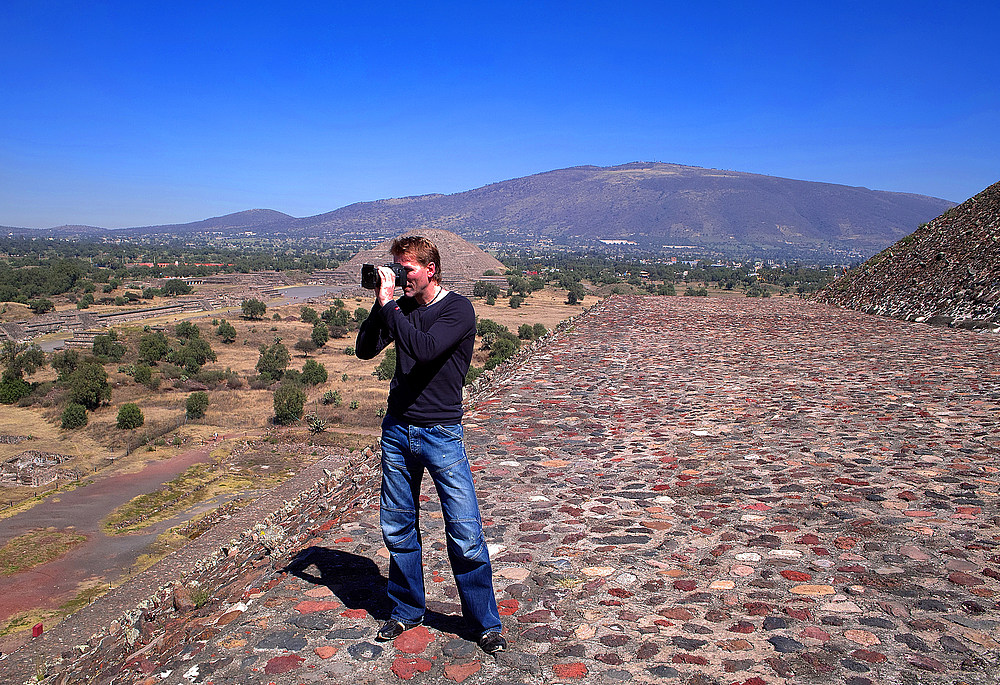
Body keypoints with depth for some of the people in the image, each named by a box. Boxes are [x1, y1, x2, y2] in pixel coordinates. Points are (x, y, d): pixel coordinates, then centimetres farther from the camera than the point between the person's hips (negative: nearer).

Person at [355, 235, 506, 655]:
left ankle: (486, 623, 14)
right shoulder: (402, 307, 9)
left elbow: (425, 350, -25)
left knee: (465, 534, -3)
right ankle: (407, 610, 31)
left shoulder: (458, 309, -9)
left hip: (441, 433, -5)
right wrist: (381, 304, -7)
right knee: (397, 528, 12)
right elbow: (364, 350, 3)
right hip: (397, 430, 5)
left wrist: (388, 306, -19)